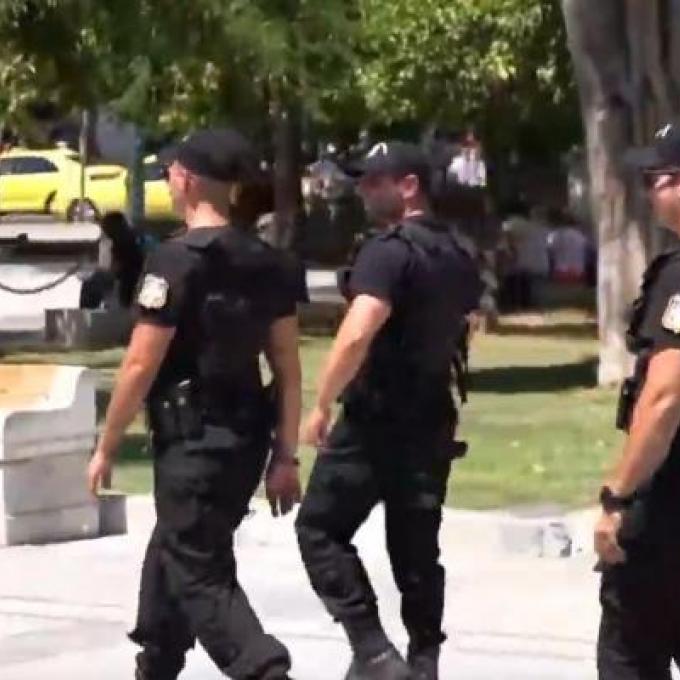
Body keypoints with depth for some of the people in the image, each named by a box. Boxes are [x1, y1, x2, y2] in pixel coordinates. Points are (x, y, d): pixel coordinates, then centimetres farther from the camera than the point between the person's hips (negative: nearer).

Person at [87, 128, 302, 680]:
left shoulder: (177, 260, -14)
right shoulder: (266, 263, 6)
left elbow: (141, 366, -15)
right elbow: (288, 368, 6)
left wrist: (106, 448, -6)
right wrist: (285, 456, 10)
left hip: (193, 439, -8)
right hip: (248, 435, 8)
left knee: (201, 575, -4)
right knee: (174, 551, 23)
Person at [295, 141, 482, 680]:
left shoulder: (389, 250, -15)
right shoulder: (457, 257, 14)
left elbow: (358, 334, -26)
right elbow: (464, 331, 23)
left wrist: (322, 406, -19)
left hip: (377, 420, -8)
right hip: (432, 422, 8)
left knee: (321, 529, 0)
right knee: (417, 545, 13)